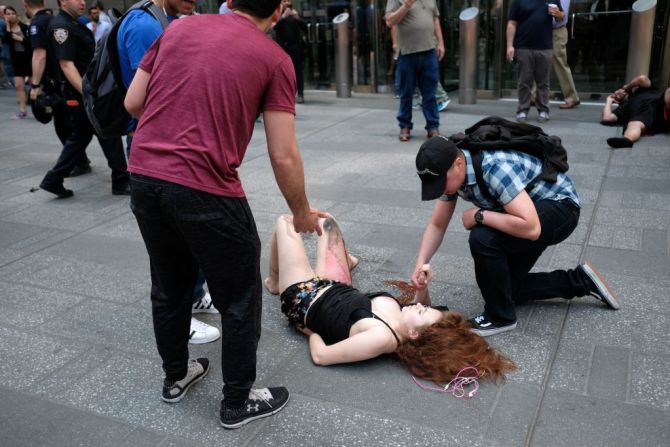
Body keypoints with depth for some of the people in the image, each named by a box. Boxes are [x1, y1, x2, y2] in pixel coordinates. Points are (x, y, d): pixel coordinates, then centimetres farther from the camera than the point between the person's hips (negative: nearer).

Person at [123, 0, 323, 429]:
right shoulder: (274, 58, -3)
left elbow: (132, 103, 12)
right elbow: (284, 156, -6)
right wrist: (302, 213, 9)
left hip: (144, 177, 6)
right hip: (205, 191, -6)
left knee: (169, 287, 25)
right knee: (239, 301, 14)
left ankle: (176, 375, 45)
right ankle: (238, 403, 29)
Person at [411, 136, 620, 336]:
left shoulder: (495, 168, -36)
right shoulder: (451, 173, -11)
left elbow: (530, 228, -42)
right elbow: (437, 225, -3)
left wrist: (478, 215, -30)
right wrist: (421, 263, -18)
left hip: (559, 205, -9)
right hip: (526, 207, 9)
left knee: (482, 238, -31)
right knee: (504, 286, 10)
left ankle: (500, 316, -10)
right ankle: (579, 281, 21)